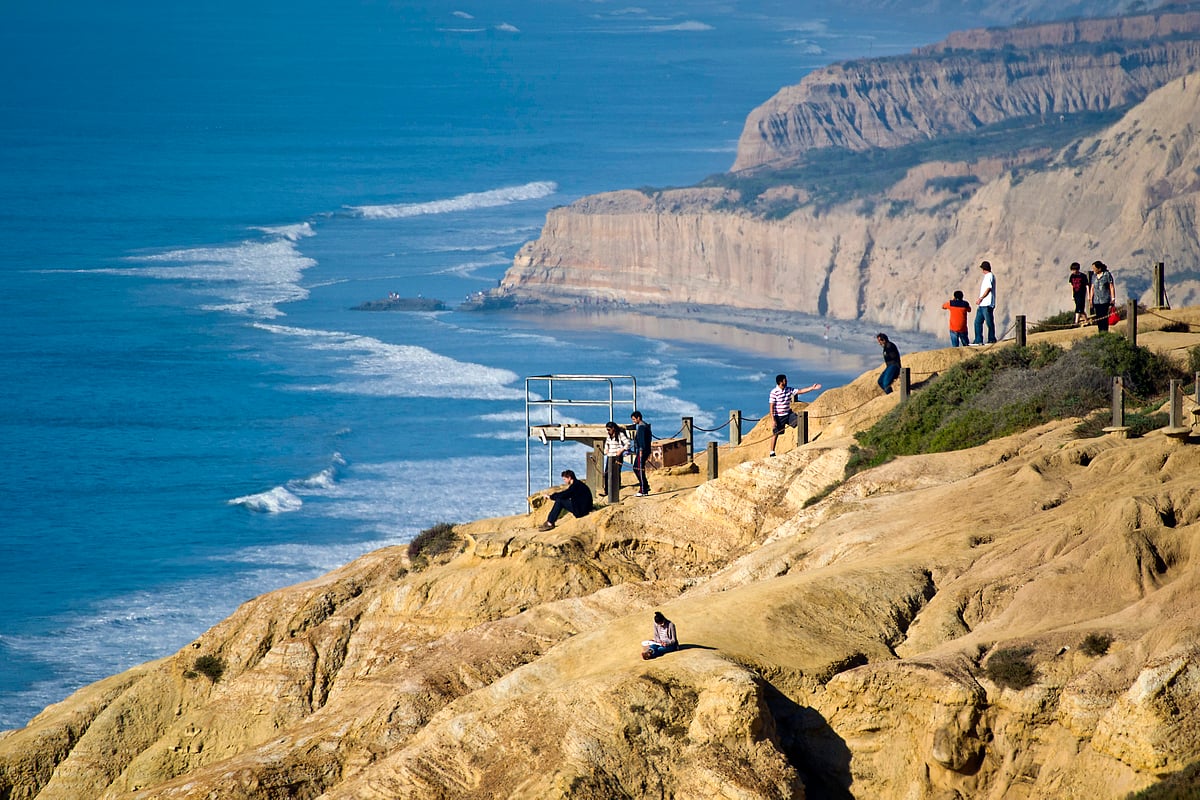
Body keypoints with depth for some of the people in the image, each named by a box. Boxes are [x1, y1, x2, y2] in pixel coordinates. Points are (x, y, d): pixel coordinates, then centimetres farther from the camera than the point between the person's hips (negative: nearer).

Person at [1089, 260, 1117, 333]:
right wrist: (1090, 300, 14)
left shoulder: (1107, 275, -3)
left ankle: (1105, 332, -7)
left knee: (1104, 318, -11)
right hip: (1096, 301, 5)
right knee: (1098, 319, 2)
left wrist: (1113, 299, -6)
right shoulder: (1094, 276, 13)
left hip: (1105, 301, -5)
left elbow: (1112, 287, -2)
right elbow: (1092, 289, 18)